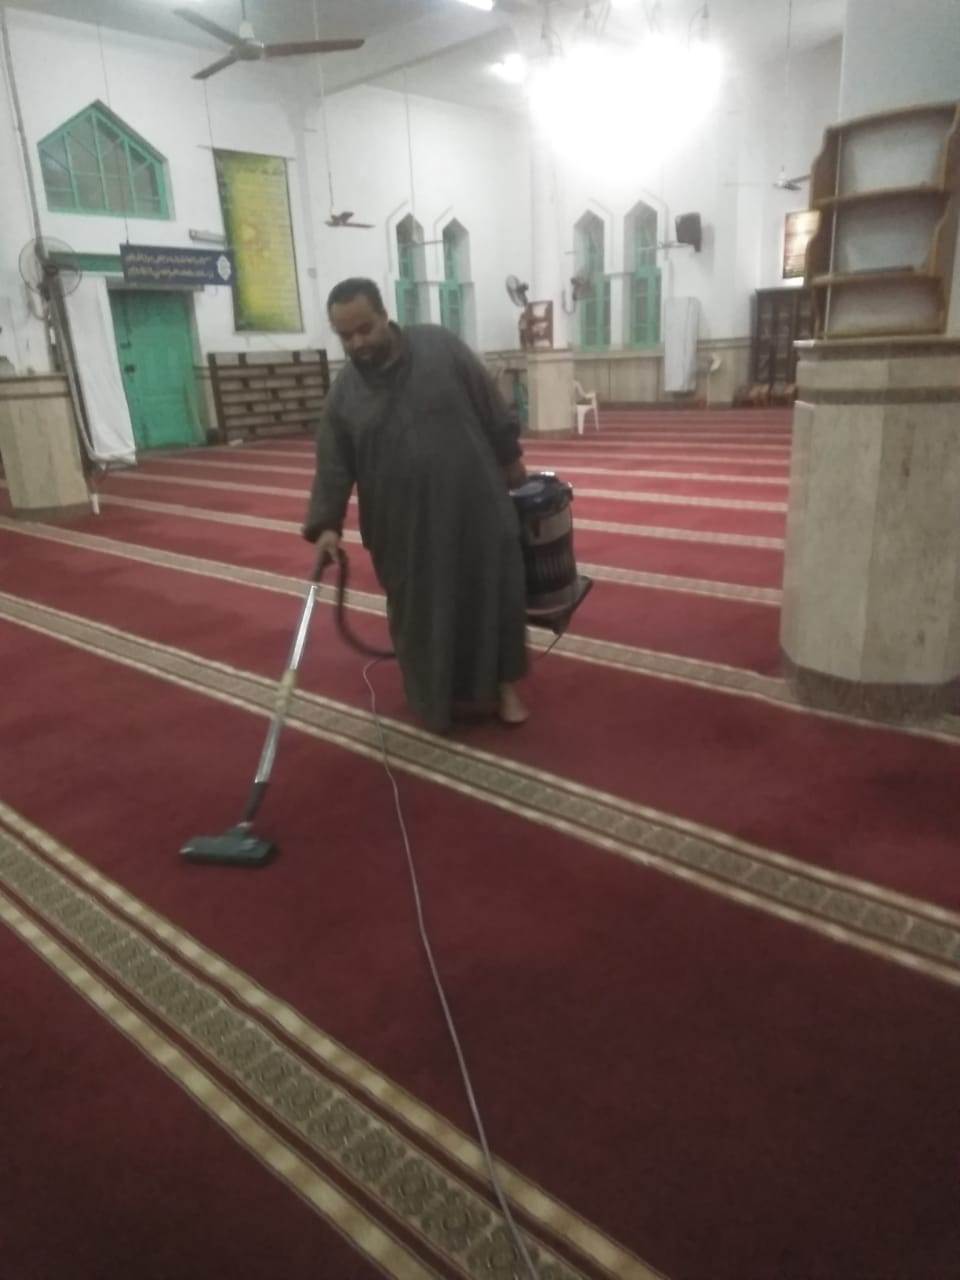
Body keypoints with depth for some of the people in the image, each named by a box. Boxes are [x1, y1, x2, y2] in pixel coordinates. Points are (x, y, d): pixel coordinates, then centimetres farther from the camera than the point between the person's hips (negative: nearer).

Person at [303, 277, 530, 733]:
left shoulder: (441, 346, -4)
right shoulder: (343, 394, -1)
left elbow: (492, 409, 3)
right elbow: (333, 467, -1)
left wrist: (511, 458, 7)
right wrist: (327, 524, -12)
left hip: (475, 509, -1)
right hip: (405, 526, 1)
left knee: (493, 595, 7)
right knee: (423, 613, 9)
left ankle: (503, 684, 26)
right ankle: (444, 695, 30)